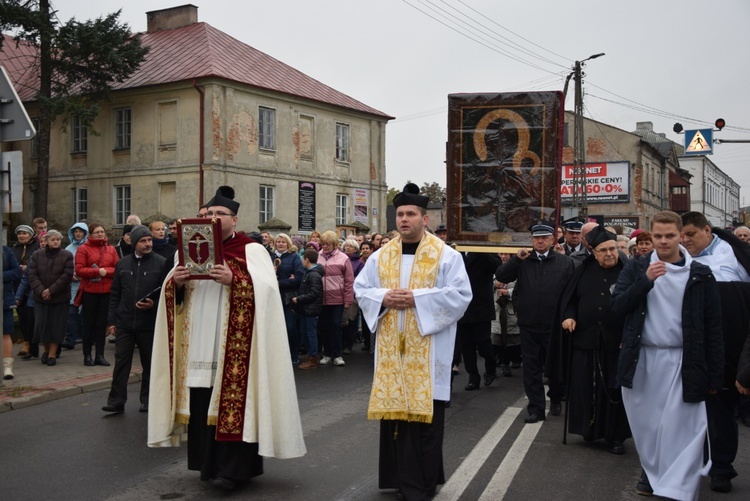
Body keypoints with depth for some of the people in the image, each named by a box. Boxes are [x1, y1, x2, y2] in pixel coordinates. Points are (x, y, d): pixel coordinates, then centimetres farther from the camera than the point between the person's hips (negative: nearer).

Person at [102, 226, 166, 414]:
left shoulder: (161, 263, -4)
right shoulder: (123, 263, 8)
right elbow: (115, 294, 10)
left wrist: (154, 304, -20)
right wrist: (111, 320, 6)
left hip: (149, 323, -2)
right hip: (124, 322, 2)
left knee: (149, 363, 8)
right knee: (121, 362, 2)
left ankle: (147, 401, 20)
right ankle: (116, 401, 8)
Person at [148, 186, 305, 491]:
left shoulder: (251, 250, -1)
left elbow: (264, 288, -13)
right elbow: (174, 294, 14)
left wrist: (233, 279, -26)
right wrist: (176, 282, -8)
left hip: (234, 344, -5)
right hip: (200, 345, 5)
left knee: (232, 400, -7)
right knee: (202, 403, 6)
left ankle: (233, 468, -2)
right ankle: (210, 463, 18)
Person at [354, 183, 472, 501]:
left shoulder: (445, 255, -3)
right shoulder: (381, 256, 9)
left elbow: (461, 294, -11)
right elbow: (361, 288, 12)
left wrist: (417, 298, -18)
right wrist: (383, 297, -10)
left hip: (426, 350, -4)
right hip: (391, 348, 4)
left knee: (424, 414, 0)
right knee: (394, 408, 8)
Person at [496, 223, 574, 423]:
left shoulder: (565, 262, -2)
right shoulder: (523, 262, 5)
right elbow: (500, 277, -4)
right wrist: (516, 259, -13)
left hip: (554, 325, -2)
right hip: (528, 325, 2)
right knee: (532, 367, 6)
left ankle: (555, 399, 35)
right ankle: (536, 408, 13)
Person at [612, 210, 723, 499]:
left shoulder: (700, 275, -1)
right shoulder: (636, 268, 4)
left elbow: (713, 329, 1)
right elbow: (617, 307, -5)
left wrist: (715, 375, -1)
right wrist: (645, 280, -17)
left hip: (681, 362, -2)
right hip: (640, 360, 2)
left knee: (680, 428, -6)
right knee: (645, 424, 13)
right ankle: (651, 473, 32)